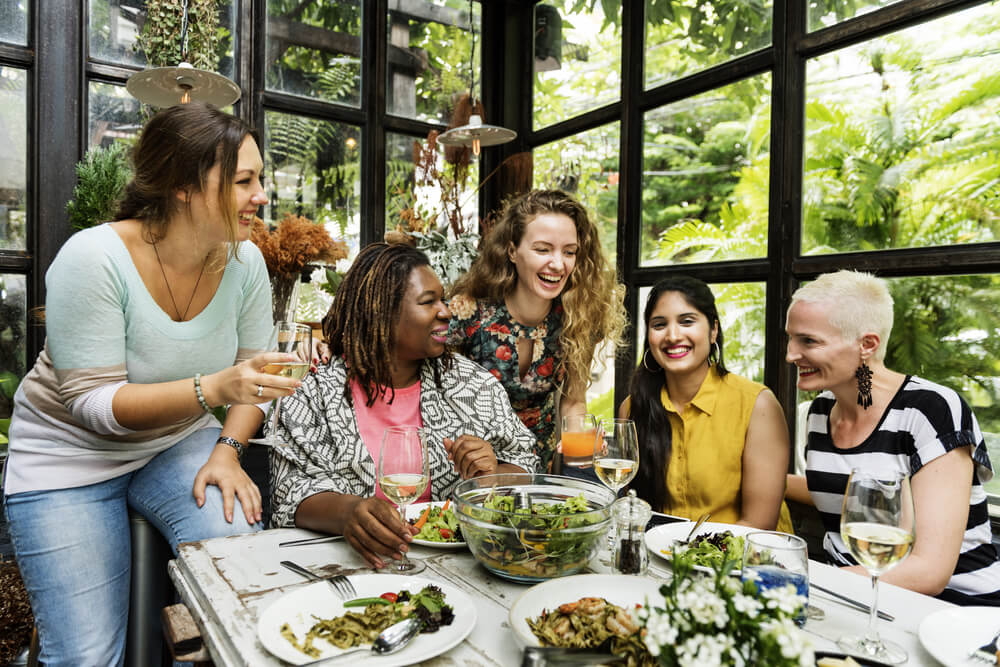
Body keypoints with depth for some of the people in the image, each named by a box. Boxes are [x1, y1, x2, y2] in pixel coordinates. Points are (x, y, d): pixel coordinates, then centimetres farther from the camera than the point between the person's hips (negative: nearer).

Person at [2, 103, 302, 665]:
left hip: (179, 439, 4)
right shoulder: (94, 259, -24)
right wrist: (213, 388, -38)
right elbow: (93, 403, -24)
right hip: (73, 453, -3)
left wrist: (228, 450, -17)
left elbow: (250, 371, -1)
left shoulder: (244, 260, -10)